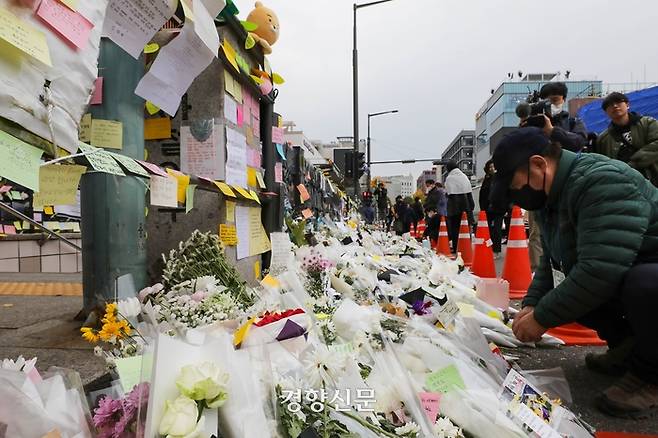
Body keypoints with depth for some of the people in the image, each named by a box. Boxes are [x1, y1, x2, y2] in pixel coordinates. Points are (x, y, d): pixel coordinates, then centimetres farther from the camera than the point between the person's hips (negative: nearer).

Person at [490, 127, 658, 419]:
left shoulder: (602, 182, -29)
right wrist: (532, 305, -7)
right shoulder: (550, 196, 1)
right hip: (618, 277, 9)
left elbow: (599, 271, -37)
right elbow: (552, 260, 6)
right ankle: (627, 344, 10)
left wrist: (542, 317, -27)